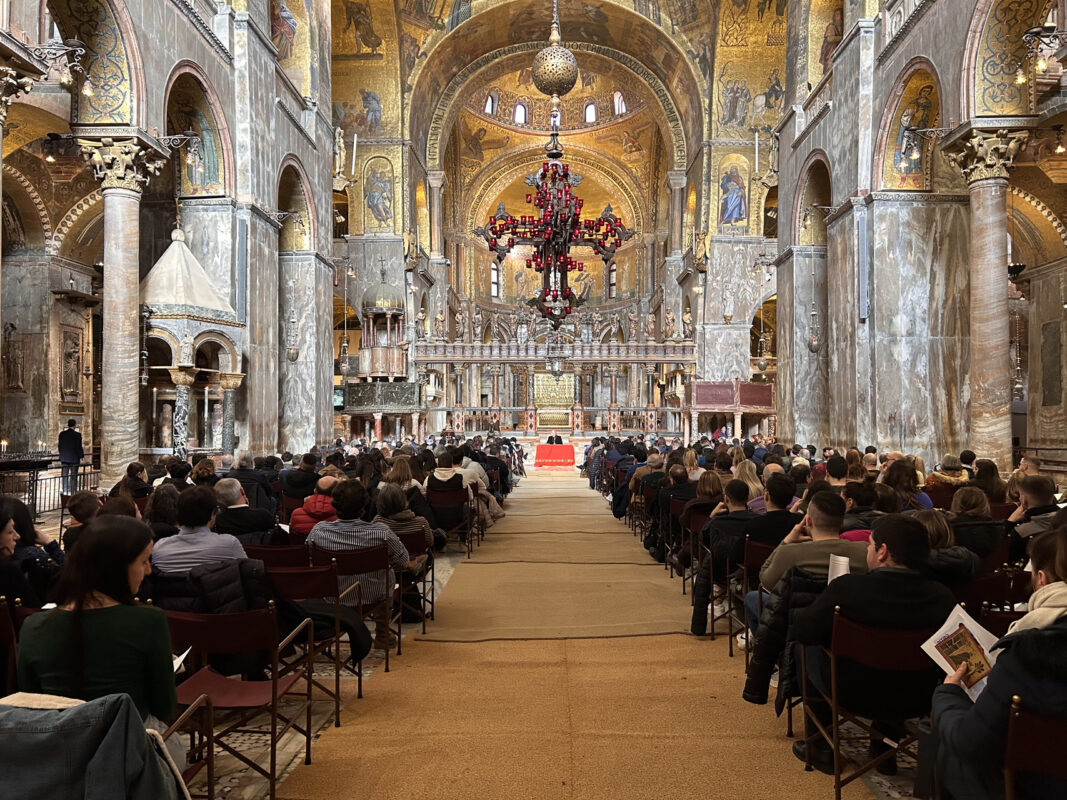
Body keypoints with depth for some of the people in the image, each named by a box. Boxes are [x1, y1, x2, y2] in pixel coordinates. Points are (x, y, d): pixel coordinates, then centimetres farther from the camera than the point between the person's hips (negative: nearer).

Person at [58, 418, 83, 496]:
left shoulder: (62, 434, 1)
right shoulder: (77, 435, -13)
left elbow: (60, 446, 7)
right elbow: (79, 447, -12)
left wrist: (61, 458, 17)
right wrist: (82, 454, 5)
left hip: (64, 458, 4)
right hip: (74, 459, -4)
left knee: (65, 477, 10)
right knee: (73, 477, 3)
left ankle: (65, 492, 13)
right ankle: (72, 492, 4)